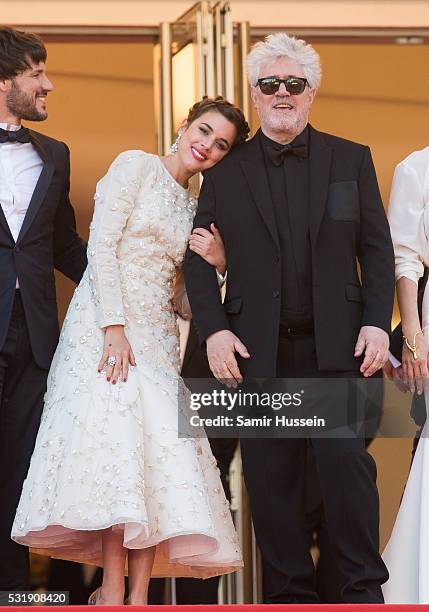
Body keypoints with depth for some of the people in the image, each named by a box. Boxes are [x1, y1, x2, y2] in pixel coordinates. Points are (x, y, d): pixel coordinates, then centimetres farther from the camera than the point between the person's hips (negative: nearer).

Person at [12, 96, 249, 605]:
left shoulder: (192, 206, 20)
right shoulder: (136, 166, 1)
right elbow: (101, 244, -9)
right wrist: (114, 327, -18)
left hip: (156, 333, 7)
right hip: (107, 323, -7)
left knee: (157, 441, -7)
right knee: (117, 434, -18)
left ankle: (138, 596, -11)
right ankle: (113, 594, -19)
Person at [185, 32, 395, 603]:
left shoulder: (351, 160, 10)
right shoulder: (225, 174, 10)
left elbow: (377, 249, 7)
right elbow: (198, 259, 9)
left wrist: (377, 322, -5)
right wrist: (213, 329, -4)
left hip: (336, 343, -1)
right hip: (259, 350, 1)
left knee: (346, 459, -10)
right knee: (272, 477, 1)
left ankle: (364, 588, -1)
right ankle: (291, 593, 9)